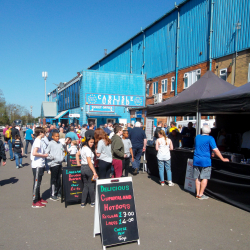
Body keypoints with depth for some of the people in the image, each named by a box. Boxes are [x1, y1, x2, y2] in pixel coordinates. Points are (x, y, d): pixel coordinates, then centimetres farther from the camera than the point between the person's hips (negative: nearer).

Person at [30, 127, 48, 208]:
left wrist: (44, 154, 6)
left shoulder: (38, 140, 13)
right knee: (36, 183, -3)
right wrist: (44, 155, -16)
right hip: (37, 166, -10)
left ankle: (38, 198, 28)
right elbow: (34, 153, -27)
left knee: (38, 183, 17)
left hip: (40, 165, 10)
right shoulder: (38, 141, -16)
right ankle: (35, 202, 5)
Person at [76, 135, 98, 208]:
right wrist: (94, 172, -21)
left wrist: (78, 163, 22)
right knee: (91, 185, 4)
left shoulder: (83, 147, 9)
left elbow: (77, 154, 23)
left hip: (82, 167, 8)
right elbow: (89, 162, -21)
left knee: (85, 185, 14)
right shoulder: (88, 149, -17)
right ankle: (92, 202, 15)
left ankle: (83, 203, 15)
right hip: (88, 167, -8)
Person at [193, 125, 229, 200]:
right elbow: (215, 150, -15)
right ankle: (201, 194, 4)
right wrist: (222, 159, -7)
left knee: (197, 178, 10)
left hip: (196, 160, 5)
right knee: (204, 178, 2)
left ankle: (197, 193, 15)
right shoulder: (210, 138, -9)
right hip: (205, 161, -5)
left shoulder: (197, 137, 9)